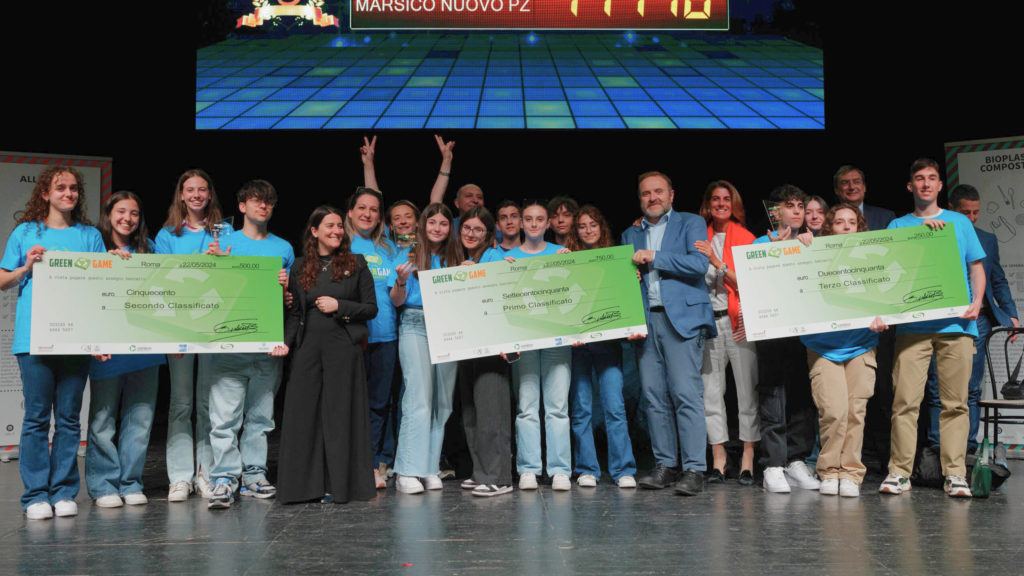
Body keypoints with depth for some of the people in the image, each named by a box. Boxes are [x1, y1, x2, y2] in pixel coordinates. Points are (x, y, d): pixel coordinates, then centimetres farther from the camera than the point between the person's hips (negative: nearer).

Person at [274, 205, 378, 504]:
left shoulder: (356, 264, 6)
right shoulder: (300, 267, 12)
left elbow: (371, 308, 5)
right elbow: (294, 313, 12)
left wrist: (339, 306, -8)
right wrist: (285, 342, -3)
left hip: (344, 348, -2)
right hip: (308, 348, 2)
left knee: (339, 414, 0)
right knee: (303, 415, 1)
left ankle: (338, 485, 8)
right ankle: (307, 484, 10)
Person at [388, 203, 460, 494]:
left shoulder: (455, 259, 18)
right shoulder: (407, 256, 8)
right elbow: (397, 301, 4)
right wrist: (401, 282, -16)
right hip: (415, 328, -4)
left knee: (442, 400, 2)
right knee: (419, 396, -14)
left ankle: (431, 469, 8)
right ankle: (408, 471, -14)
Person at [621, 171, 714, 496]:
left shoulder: (690, 224, 9)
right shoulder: (630, 235, 22)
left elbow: (699, 263, -7)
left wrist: (654, 257, -9)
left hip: (682, 319, -5)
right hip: (645, 321, 5)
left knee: (686, 393, -11)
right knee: (653, 396, 3)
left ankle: (694, 470, -9)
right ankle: (665, 466, 10)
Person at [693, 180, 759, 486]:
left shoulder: (746, 238, 3)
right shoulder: (700, 238, 12)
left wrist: (716, 260, -15)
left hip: (739, 320, -3)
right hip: (707, 320, 3)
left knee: (747, 389, -3)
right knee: (711, 390, 2)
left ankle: (748, 459, 5)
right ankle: (718, 459, 10)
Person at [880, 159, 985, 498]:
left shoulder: (960, 222, 19)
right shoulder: (898, 225, 16)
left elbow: (976, 267, 15)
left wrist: (977, 301, -2)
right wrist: (921, 229, -9)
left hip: (957, 323, 1)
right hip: (912, 324, -1)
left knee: (955, 402, -2)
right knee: (905, 400, -8)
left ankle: (955, 474, 2)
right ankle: (899, 472, -4)